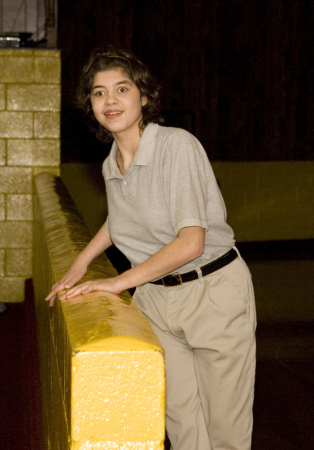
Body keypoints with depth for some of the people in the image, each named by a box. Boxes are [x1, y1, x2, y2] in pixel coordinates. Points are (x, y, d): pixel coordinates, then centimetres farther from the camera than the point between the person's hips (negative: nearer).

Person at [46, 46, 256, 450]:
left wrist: (119, 282, -20)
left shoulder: (177, 146, -18)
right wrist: (80, 263, 14)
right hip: (155, 297, 6)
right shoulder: (111, 166, 5)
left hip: (213, 290, -6)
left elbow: (190, 243, -23)